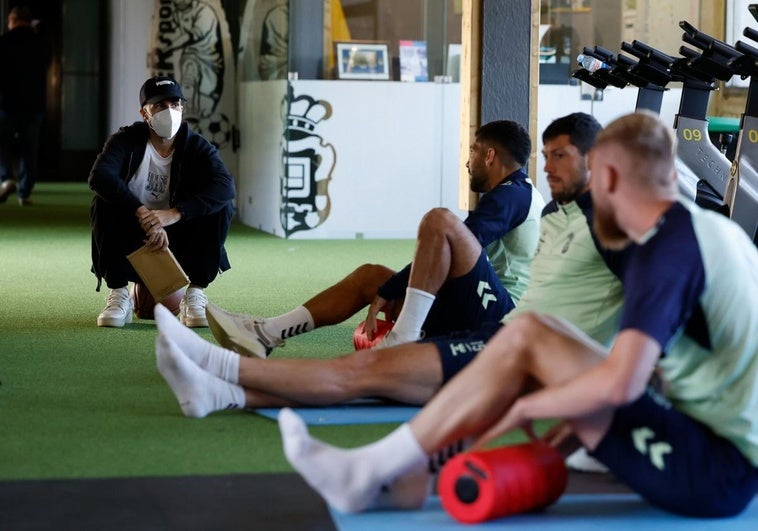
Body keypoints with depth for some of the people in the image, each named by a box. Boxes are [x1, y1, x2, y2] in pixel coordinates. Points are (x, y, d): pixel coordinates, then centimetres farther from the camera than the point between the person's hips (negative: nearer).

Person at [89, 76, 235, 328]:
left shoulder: (197, 146, -7)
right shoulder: (128, 140, -10)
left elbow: (226, 185, -27)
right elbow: (99, 176, -30)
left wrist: (174, 214, -41)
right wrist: (142, 214, -42)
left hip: (179, 239, 1)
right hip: (132, 242, 0)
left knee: (221, 207, -23)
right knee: (104, 203, -27)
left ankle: (195, 296, -12)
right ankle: (118, 295, -16)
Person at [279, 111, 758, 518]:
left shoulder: (667, 251, -18)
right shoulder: (716, 230, 12)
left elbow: (619, 383, -29)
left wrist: (526, 406, -13)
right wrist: (583, 414, 17)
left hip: (717, 474, -9)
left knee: (524, 338, -12)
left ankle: (368, 474, -5)